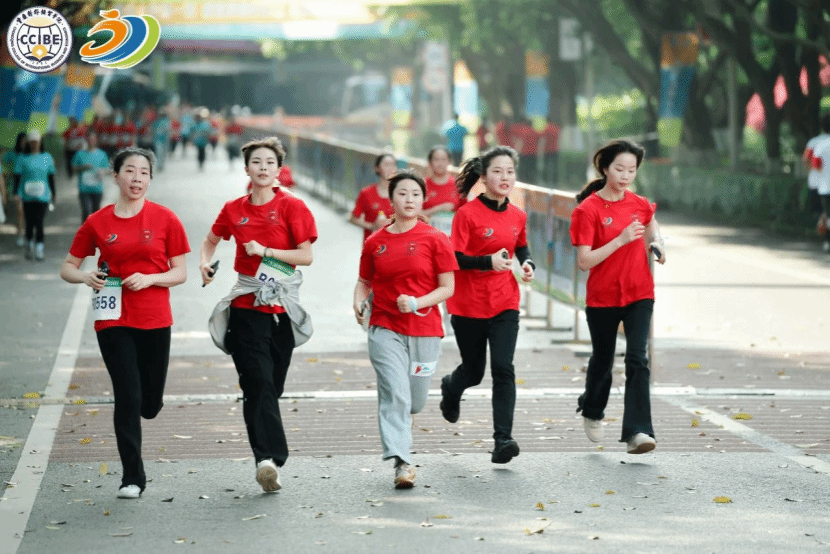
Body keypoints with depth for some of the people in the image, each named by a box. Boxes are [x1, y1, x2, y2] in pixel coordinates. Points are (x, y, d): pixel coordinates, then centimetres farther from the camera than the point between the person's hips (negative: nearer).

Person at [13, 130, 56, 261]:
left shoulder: (47, 157, 8)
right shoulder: (22, 158, 2)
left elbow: (51, 176, 14)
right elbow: (17, 176, 0)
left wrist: (53, 194, 16)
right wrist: (16, 193, -10)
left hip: (42, 196, 0)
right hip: (27, 196, 0)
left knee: (39, 222, -10)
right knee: (29, 223, 4)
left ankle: (39, 249, -8)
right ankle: (29, 246, 23)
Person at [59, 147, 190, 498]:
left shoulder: (165, 219, 0)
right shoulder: (98, 223, 1)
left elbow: (180, 273, 3)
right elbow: (68, 268, 8)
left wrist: (149, 278, -15)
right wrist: (86, 277, -14)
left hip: (155, 321, 1)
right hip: (113, 320, -1)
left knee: (150, 404, 5)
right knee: (128, 397, -7)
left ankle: (125, 414, 42)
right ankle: (132, 478, 4)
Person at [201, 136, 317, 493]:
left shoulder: (292, 206, -1)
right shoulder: (234, 210, 7)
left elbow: (306, 256, -6)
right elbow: (211, 240, 25)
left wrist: (265, 250, -14)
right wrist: (205, 263, 5)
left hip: (282, 308, 0)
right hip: (246, 307, 0)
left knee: (272, 387, 6)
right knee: (258, 383, -15)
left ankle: (267, 462, 18)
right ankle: (269, 457, -25)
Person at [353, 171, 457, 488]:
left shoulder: (435, 240, -2)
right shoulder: (375, 242, 5)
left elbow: (447, 287, -2)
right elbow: (365, 282, 16)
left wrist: (416, 303, -17)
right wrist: (358, 302, -6)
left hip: (425, 330, 0)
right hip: (385, 328, 0)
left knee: (415, 402, 9)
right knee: (395, 393, -14)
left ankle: (394, 419, 44)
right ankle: (401, 462, -14)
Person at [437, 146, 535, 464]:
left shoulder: (517, 216, 3)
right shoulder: (467, 214, -12)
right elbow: (453, 259, -16)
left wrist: (528, 264, 0)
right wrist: (489, 262, -30)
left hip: (505, 305, 3)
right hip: (468, 305, -3)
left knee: (503, 368, -12)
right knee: (474, 371, 12)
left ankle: (503, 439, -13)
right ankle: (450, 388, 49)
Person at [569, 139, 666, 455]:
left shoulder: (639, 204, 3)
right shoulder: (588, 210, -12)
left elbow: (651, 226, 28)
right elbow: (584, 261, -18)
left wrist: (655, 242, 7)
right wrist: (620, 240, -25)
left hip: (639, 294, 2)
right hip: (602, 298, -2)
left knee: (637, 359, -13)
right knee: (602, 360, 15)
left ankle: (637, 432, -17)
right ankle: (591, 412, 44)